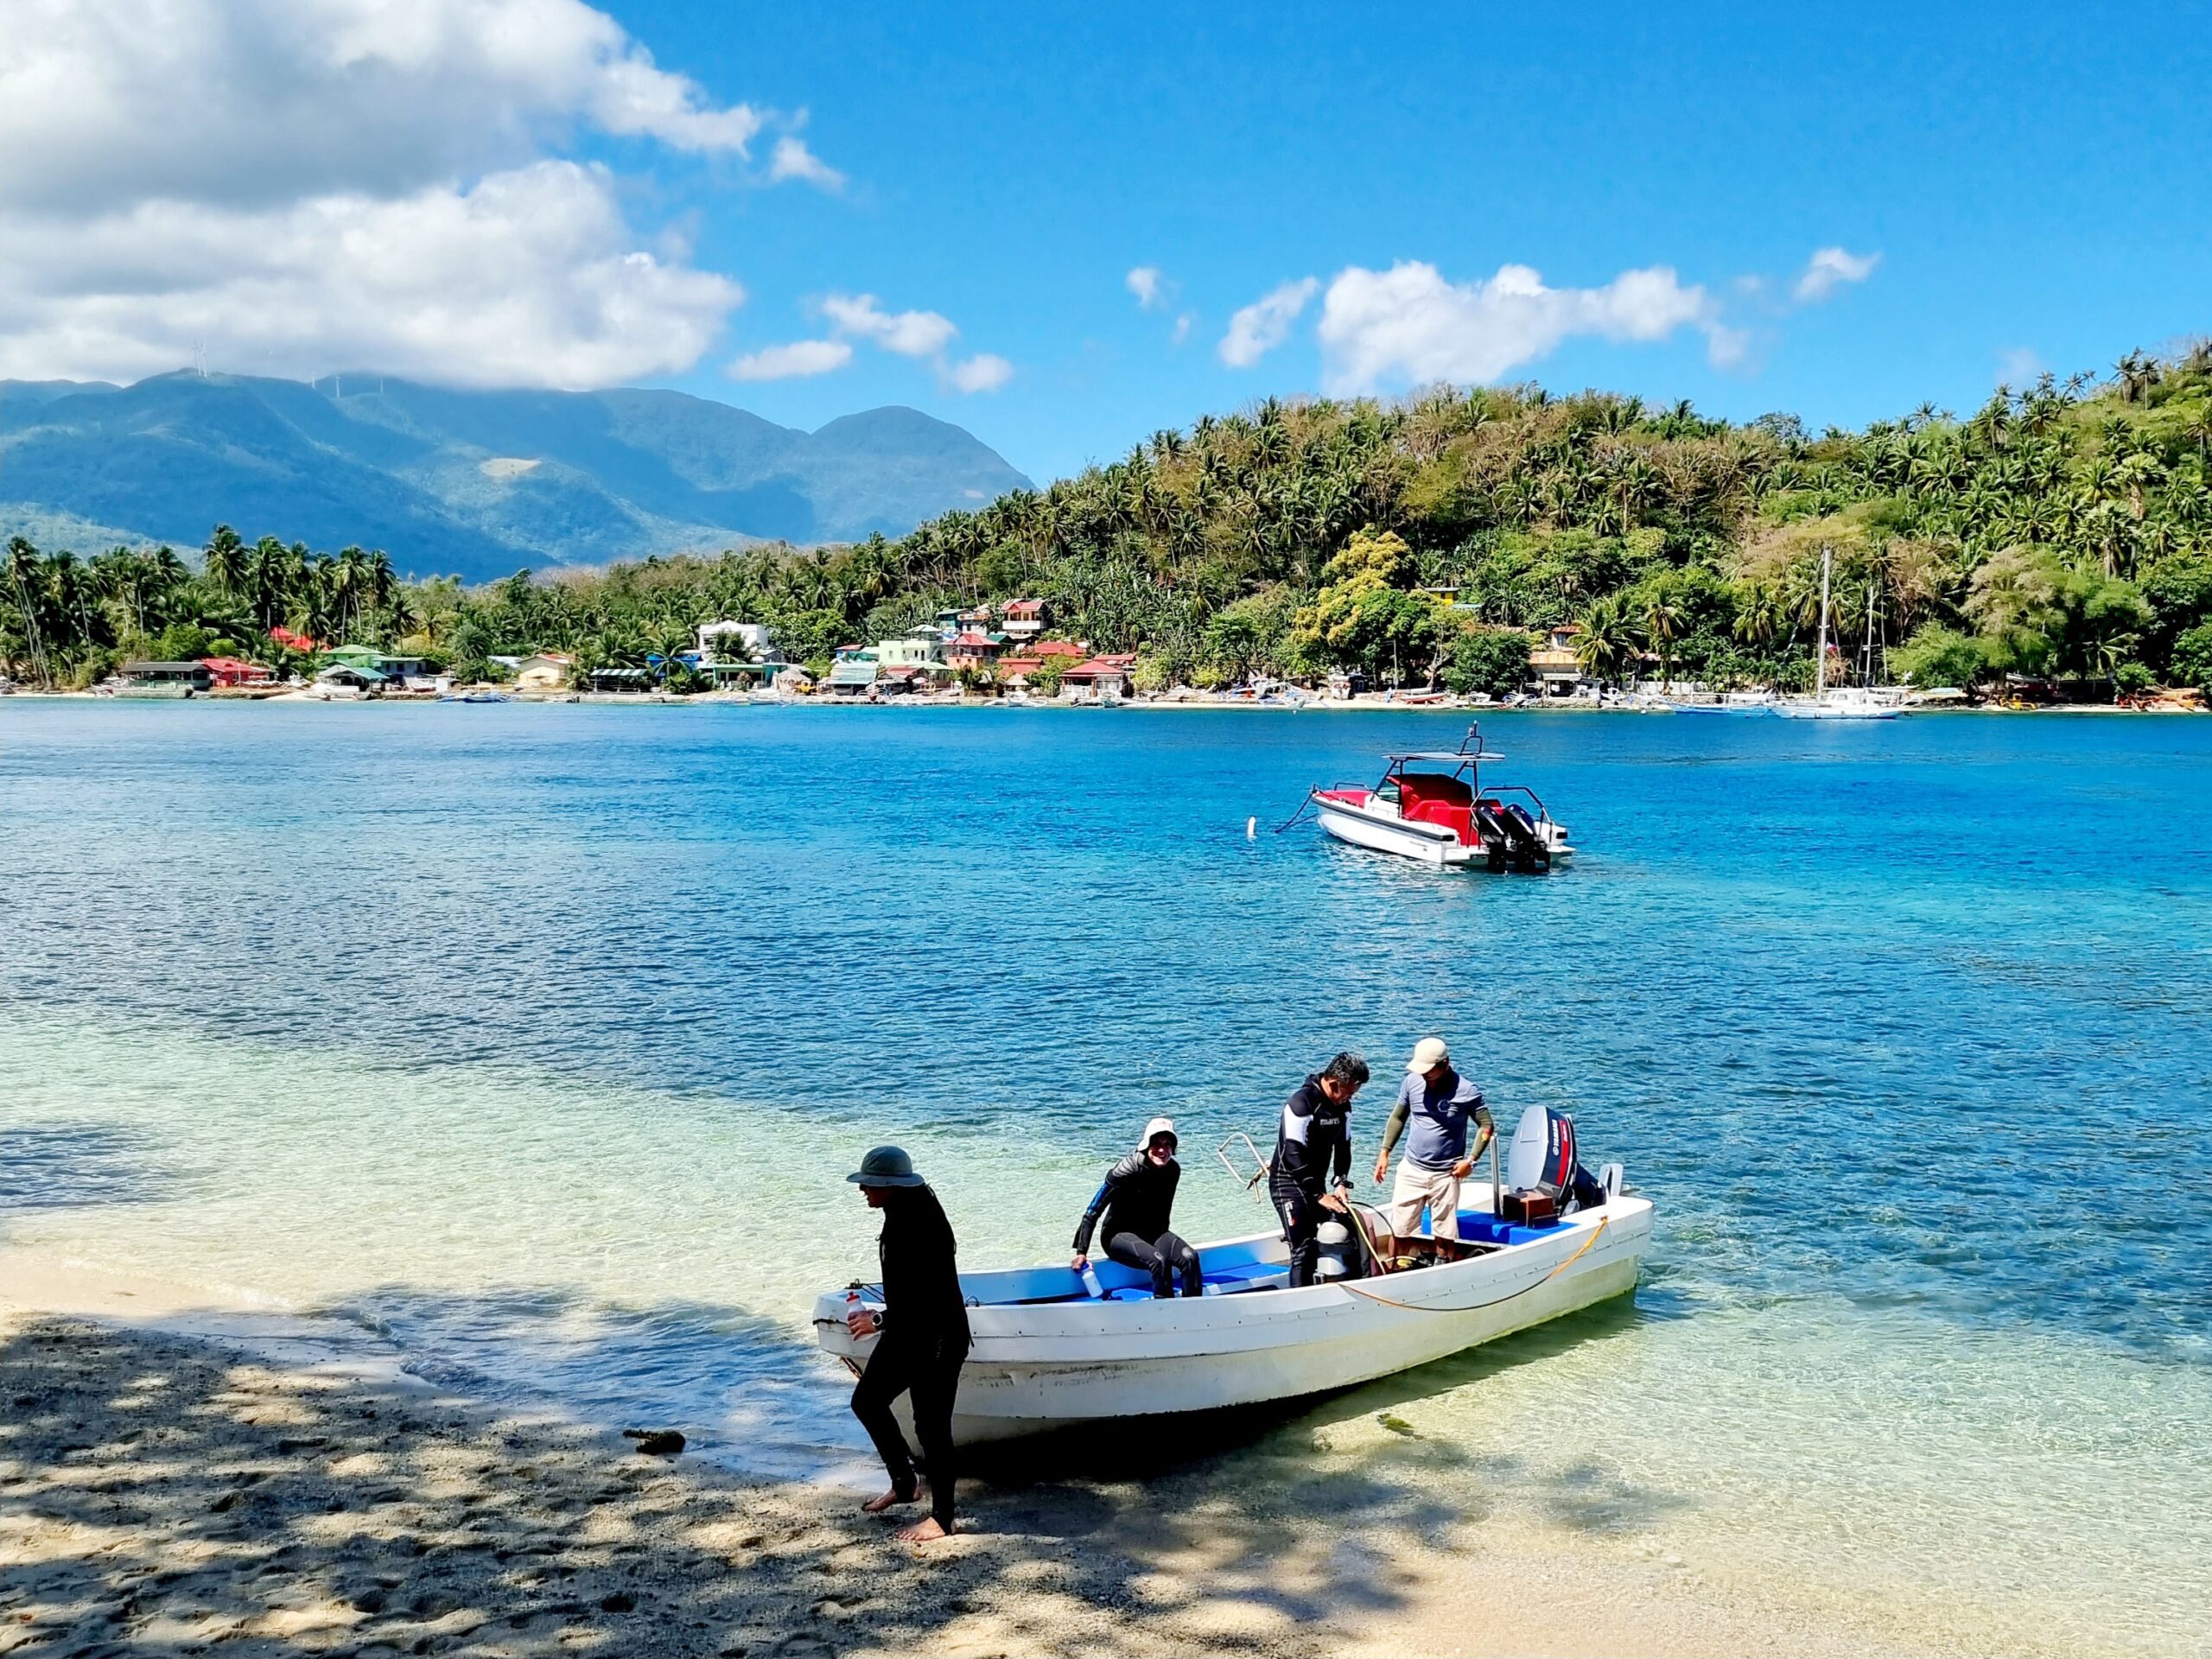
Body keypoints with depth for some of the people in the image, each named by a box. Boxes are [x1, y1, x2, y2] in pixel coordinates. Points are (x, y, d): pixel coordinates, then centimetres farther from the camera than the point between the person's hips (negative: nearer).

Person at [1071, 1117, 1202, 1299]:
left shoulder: (1173, 1170, -4)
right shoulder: (1128, 1169, -21)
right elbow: (1092, 1212, -18)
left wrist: (1164, 1241, 21)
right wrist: (1081, 1252, -20)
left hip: (1152, 1233, 5)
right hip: (1118, 1235, -5)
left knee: (1190, 1257, -25)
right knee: (1159, 1261, -35)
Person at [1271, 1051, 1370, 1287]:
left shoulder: (1342, 1104, 2)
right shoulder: (1302, 1102, -23)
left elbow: (1343, 1146, 10)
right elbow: (1293, 1155, -26)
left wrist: (1341, 1183, -5)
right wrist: (1319, 1196, -24)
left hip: (1316, 1183, 8)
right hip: (1288, 1182, -8)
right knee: (1304, 1249, -16)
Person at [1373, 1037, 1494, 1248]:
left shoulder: (1466, 1091, -13)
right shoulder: (1412, 1082, -2)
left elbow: (1486, 1126, -5)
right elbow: (1397, 1117, 11)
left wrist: (1471, 1160, -13)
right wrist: (1385, 1151, 6)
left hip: (1446, 1175, -3)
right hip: (1411, 1170, 3)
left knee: (1444, 1235, 4)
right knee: (1399, 1231, 4)